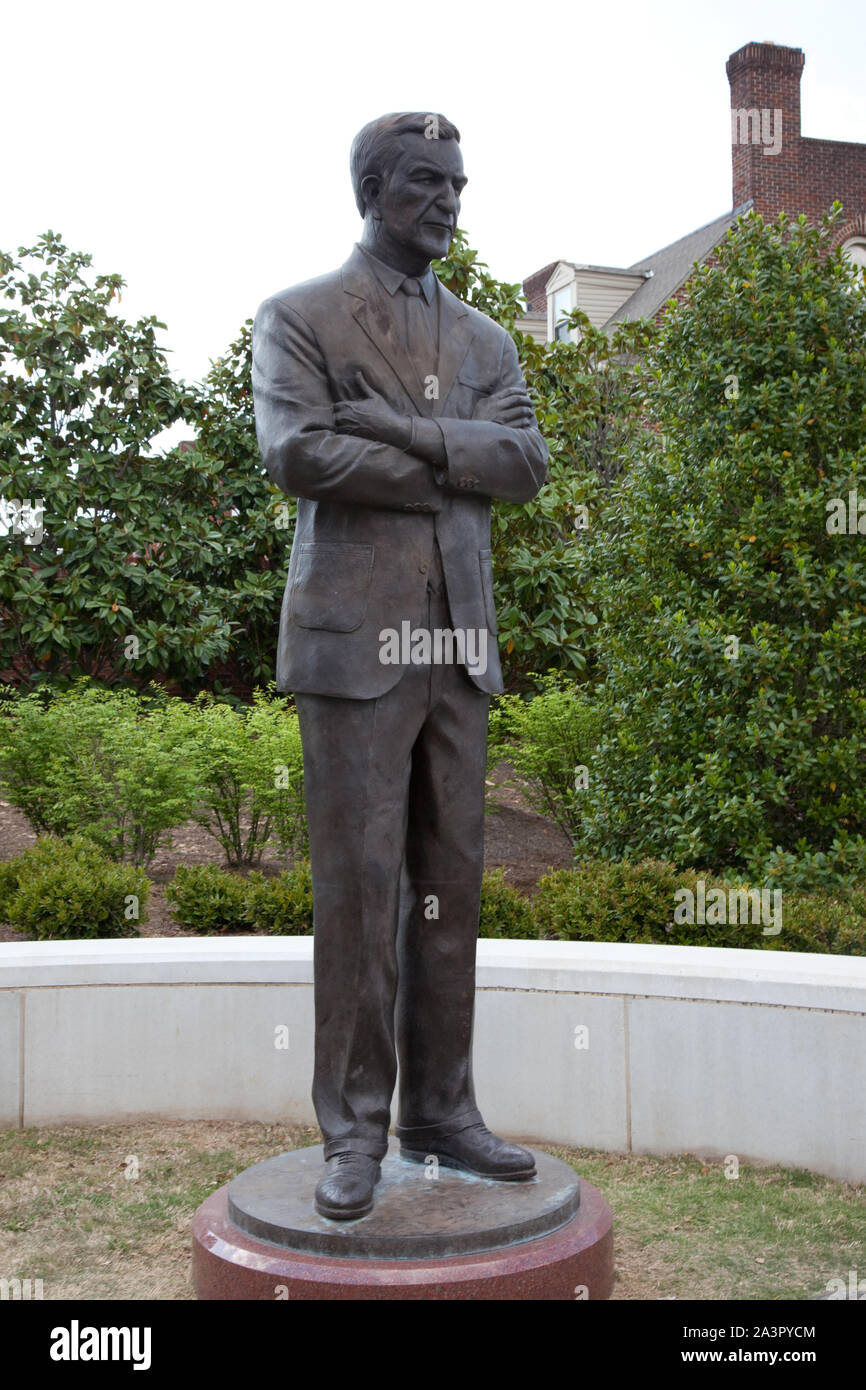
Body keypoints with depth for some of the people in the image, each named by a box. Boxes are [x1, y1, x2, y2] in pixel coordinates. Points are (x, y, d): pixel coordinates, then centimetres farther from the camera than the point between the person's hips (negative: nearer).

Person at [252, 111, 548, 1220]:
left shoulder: (483, 339, 20)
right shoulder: (298, 318, 6)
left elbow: (527, 459, 4)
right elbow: (294, 451, -10)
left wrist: (406, 432, -11)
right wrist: (457, 469, -6)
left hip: (458, 643, 5)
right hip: (353, 639, -5)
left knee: (451, 881, 5)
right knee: (358, 883, -5)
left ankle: (441, 1110, 15)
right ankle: (353, 1129, 5)